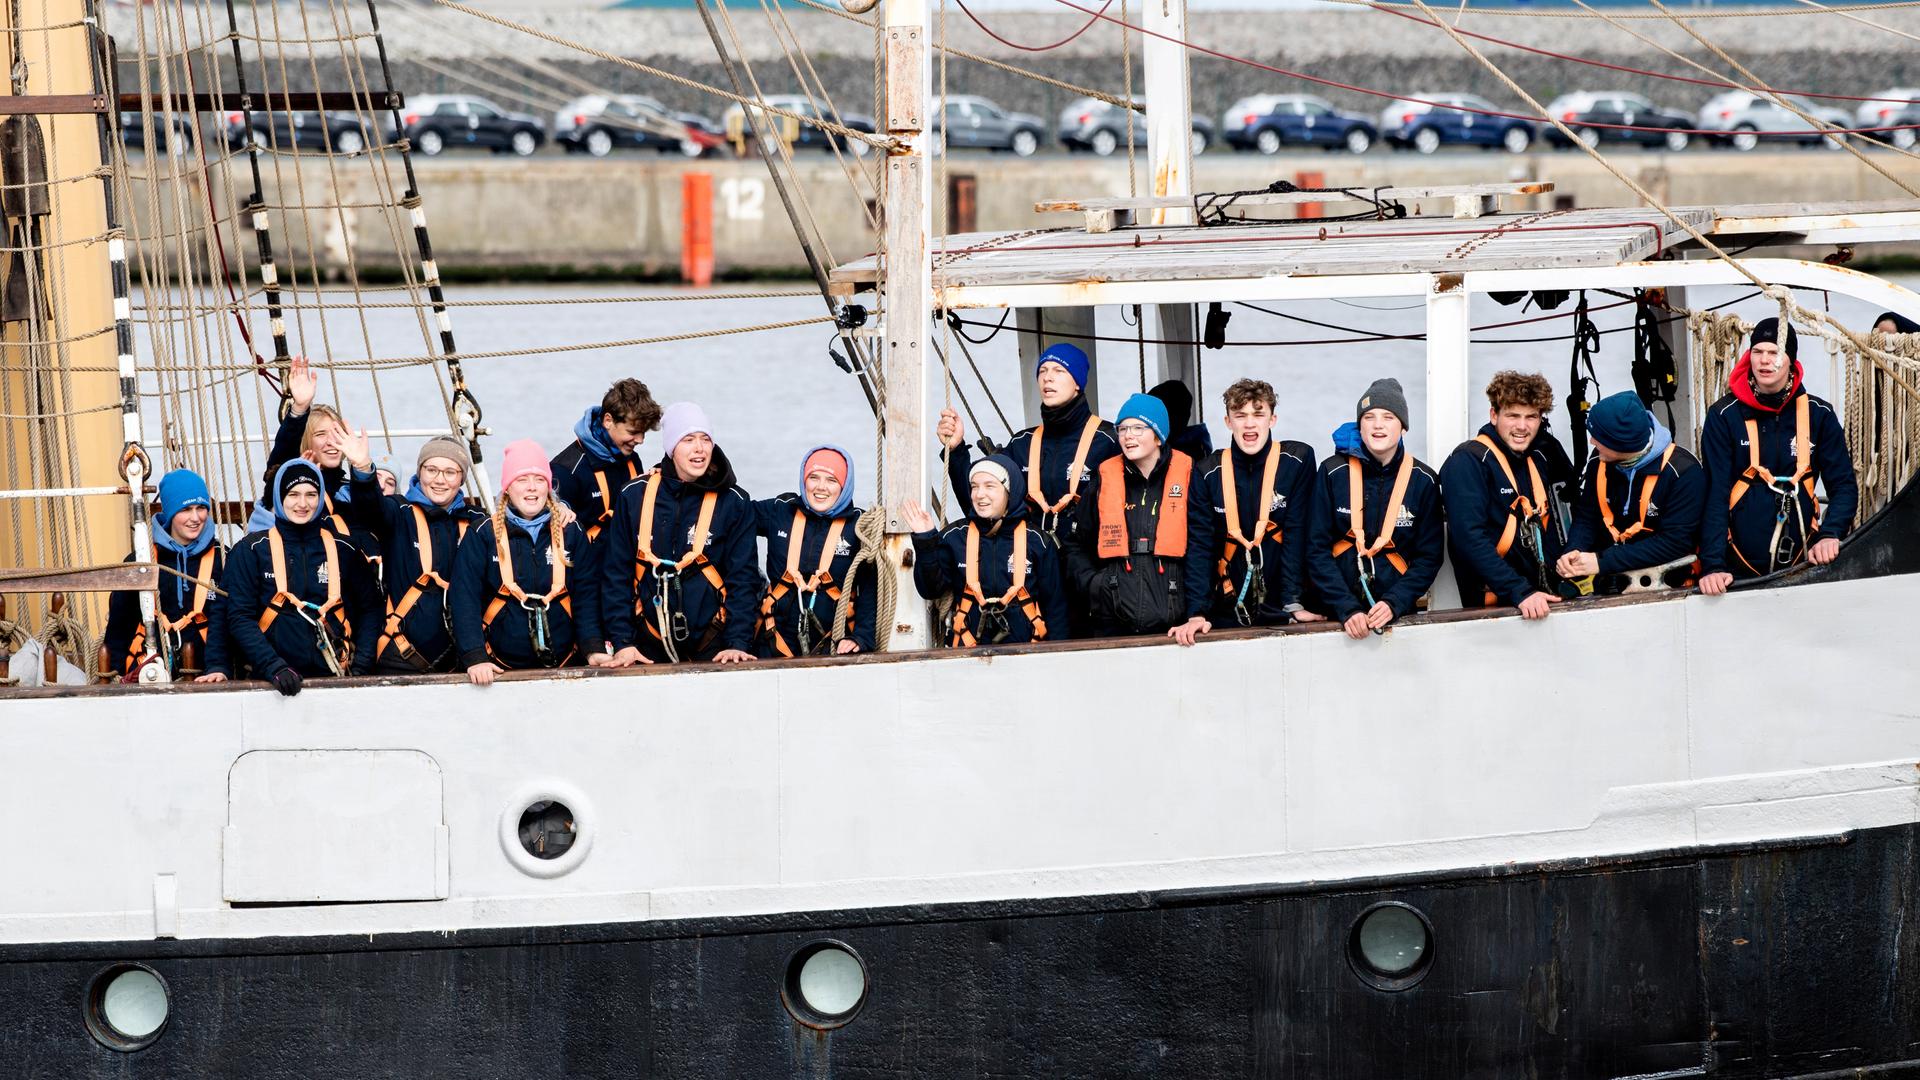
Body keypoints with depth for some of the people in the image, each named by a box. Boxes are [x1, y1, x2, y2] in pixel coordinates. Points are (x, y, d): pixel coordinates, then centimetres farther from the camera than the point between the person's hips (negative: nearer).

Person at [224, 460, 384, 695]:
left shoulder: (344, 550, 14)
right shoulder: (251, 551, 8)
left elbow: (370, 609, 15)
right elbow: (239, 618, 2)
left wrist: (360, 667, 1)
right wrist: (274, 668, -11)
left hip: (333, 676, 1)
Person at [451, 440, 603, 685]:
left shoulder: (571, 533, 6)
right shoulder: (482, 535, 0)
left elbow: (586, 595, 3)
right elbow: (464, 599, -7)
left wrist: (593, 648, -12)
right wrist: (474, 658, -19)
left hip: (563, 664, 2)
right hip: (501, 669, -2)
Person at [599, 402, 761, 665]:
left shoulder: (734, 502, -1)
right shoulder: (633, 496, 1)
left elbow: (743, 579, -3)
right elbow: (615, 574, 1)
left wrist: (737, 643, -14)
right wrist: (622, 642, -7)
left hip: (712, 647, -1)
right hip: (649, 648, 1)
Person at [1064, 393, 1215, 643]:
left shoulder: (1186, 475, 0)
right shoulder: (1105, 477, 8)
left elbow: (1199, 548, -6)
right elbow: (1076, 546, 18)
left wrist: (1197, 613, -16)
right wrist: (1091, 583, -1)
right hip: (1113, 622, 2)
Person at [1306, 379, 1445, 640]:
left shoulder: (1423, 480, 5)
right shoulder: (1333, 472, 2)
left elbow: (1430, 557, 6)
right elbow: (1317, 550, 1)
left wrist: (1394, 603, -9)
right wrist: (1347, 610, -11)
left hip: (1397, 615, 1)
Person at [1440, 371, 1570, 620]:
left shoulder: (1539, 459, 16)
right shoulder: (1467, 463, -6)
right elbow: (1470, 539, -16)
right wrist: (1520, 593, -22)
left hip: (1543, 599, 6)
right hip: (1493, 606, -6)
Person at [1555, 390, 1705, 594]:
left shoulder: (1683, 472, -15)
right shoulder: (1600, 461, 3)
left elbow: (1675, 541, -19)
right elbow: (1585, 518, 11)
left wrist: (1602, 562, -21)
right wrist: (1573, 554, -12)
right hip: (1608, 588, 5)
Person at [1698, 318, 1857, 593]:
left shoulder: (1818, 415, 1)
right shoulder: (1724, 416, -4)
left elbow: (1843, 485, 3)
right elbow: (1714, 495, -9)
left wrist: (1829, 534, -16)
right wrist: (1713, 566, -19)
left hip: (1801, 564, 2)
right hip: (1741, 571, -2)